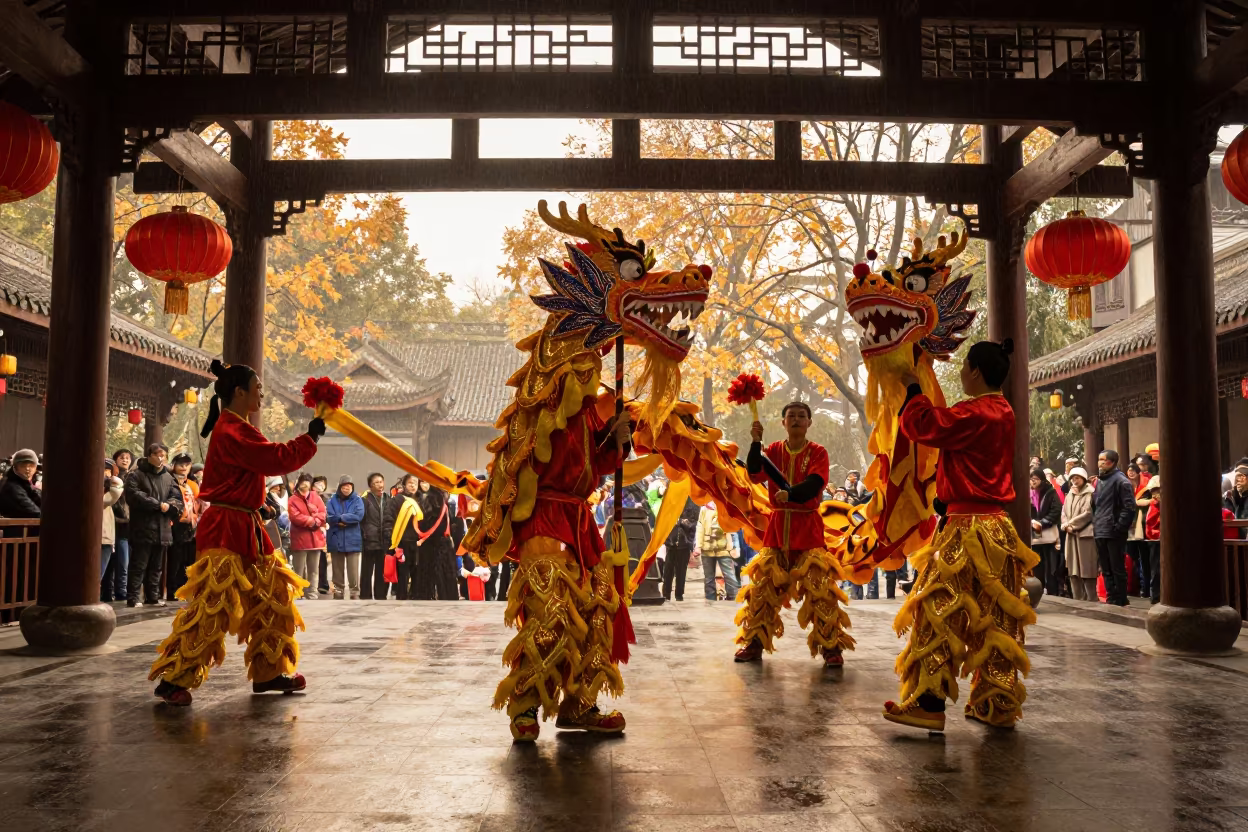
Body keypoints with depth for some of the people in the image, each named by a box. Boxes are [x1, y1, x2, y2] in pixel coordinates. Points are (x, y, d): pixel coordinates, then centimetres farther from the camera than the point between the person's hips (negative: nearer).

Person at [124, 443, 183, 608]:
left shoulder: (168, 477, 15)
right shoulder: (136, 475, -1)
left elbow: (177, 498, 8)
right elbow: (134, 496, -15)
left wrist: (169, 505, -14)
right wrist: (158, 504, -15)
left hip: (162, 530, 5)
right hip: (142, 529, -5)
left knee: (156, 567, 12)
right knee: (138, 566, -5)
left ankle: (152, 597, 19)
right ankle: (132, 598, -1)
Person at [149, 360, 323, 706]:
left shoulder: (236, 428, 17)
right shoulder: (232, 431, -17)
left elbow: (267, 460, 16)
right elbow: (276, 459, -22)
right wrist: (310, 437, -13)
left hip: (245, 528, 11)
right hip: (226, 529, -11)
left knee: (273, 598, 13)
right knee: (212, 605, -10)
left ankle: (269, 673, 21)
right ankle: (174, 679, 0)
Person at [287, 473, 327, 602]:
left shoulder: (316, 497, 10)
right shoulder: (293, 500, -1)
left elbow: (322, 514, 1)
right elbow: (295, 517, -14)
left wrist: (315, 521, -17)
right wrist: (312, 521, -13)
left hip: (315, 539, 4)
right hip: (300, 539, -4)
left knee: (313, 570, 11)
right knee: (299, 571, -2)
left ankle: (312, 595, 18)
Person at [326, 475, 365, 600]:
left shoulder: (357, 500, 2)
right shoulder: (333, 500, 4)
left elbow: (359, 515, -14)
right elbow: (329, 517, -9)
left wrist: (340, 518, -14)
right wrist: (348, 519, -18)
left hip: (353, 540, -2)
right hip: (336, 540, 2)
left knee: (353, 571, -5)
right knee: (338, 570, 11)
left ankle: (355, 595, 1)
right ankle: (338, 594, 19)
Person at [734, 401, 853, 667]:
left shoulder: (818, 453, 0)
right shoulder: (774, 450, 7)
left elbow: (814, 485, -17)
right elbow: (755, 474, -9)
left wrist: (791, 493, -34)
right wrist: (755, 442, -22)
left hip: (807, 526, -3)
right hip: (777, 525, 3)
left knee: (819, 586, -11)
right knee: (763, 585, 2)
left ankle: (831, 647, -2)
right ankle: (754, 643, 13)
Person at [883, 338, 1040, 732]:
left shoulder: (975, 415, -16)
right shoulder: (1003, 412, 13)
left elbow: (919, 423, -17)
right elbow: (946, 427, 17)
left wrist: (913, 388, 0)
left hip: (967, 529, -9)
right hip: (998, 527, 9)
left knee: (939, 614, -5)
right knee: (993, 619, 12)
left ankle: (928, 703, -3)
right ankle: (997, 705, 18)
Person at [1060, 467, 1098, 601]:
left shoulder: (1090, 494, -4)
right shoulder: (1069, 495, 19)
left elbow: (1088, 513, -13)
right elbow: (1064, 513, 13)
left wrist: (1071, 524, -9)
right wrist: (1066, 526, -6)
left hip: (1085, 535, -7)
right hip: (1071, 536, 7)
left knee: (1086, 570, -6)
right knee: (1073, 570, 8)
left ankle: (1091, 599, 0)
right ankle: (1078, 599, 14)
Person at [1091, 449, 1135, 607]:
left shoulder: (1121, 481, -9)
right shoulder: (1099, 481, 17)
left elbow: (1129, 507, -15)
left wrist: (1119, 527, -18)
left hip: (1114, 534, -8)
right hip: (1100, 533, 8)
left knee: (1118, 569, -1)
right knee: (1106, 570, 13)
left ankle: (1120, 602, 6)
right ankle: (1111, 600, 20)